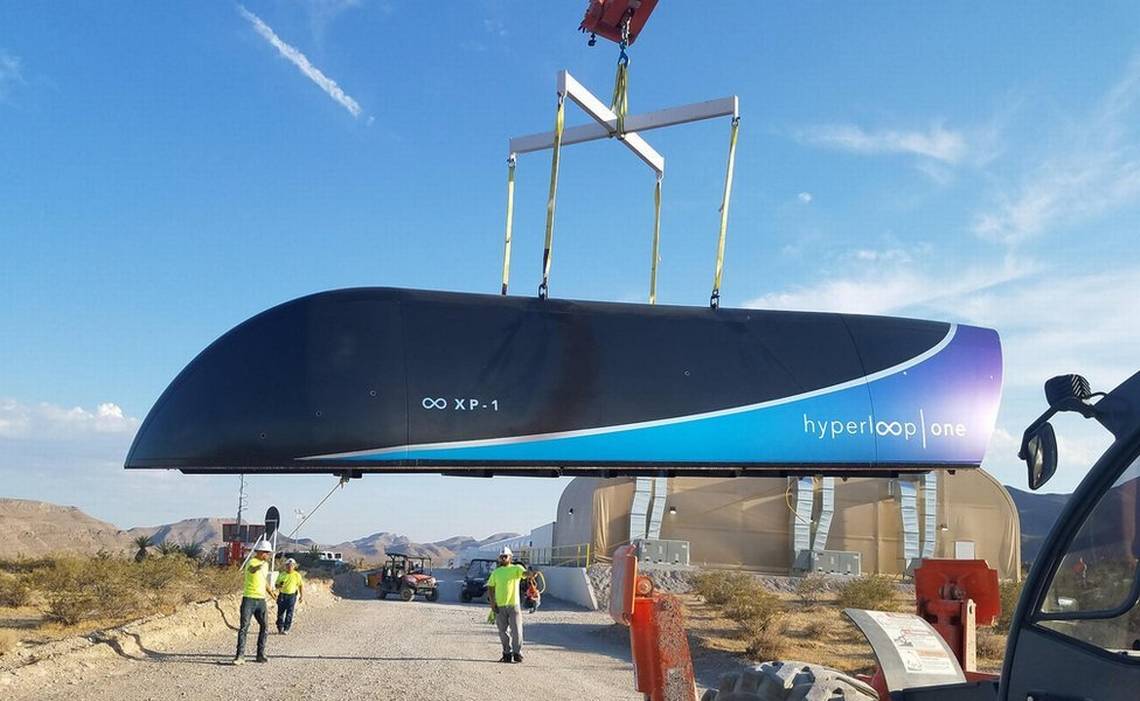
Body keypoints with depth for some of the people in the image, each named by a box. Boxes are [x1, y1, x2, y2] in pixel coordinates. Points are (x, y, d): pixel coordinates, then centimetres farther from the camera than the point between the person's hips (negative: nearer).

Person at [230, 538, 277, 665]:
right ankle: (240, 656, -7)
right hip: (249, 598, -7)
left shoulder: (265, 564, 12)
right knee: (244, 627, -8)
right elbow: (253, 569, -41)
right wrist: (263, 562, -62)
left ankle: (261, 654, 16)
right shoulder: (252, 562, -14)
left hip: (261, 600, 7)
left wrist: (270, 590, 37)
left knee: (264, 628, 6)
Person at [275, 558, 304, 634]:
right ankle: (280, 628, 19)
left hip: (292, 596, -2)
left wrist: (302, 596, -2)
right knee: (280, 612, 5)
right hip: (282, 596, 2)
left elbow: (301, 585, 4)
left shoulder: (297, 575, 0)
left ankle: (286, 629, 2)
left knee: (289, 613, -3)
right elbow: (277, 585, 10)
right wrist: (279, 586, -13)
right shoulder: (281, 575, 5)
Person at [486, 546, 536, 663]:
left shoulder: (516, 569, 1)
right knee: (502, 631, 7)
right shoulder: (496, 572, 11)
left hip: (513, 605, -3)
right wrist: (492, 601, -1)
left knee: (516, 630, -6)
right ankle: (507, 653, 18)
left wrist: (530, 575, -44)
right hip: (499, 606, 3)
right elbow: (490, 587, 13)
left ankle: (517, 653, 4)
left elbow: (524, 572, -20)